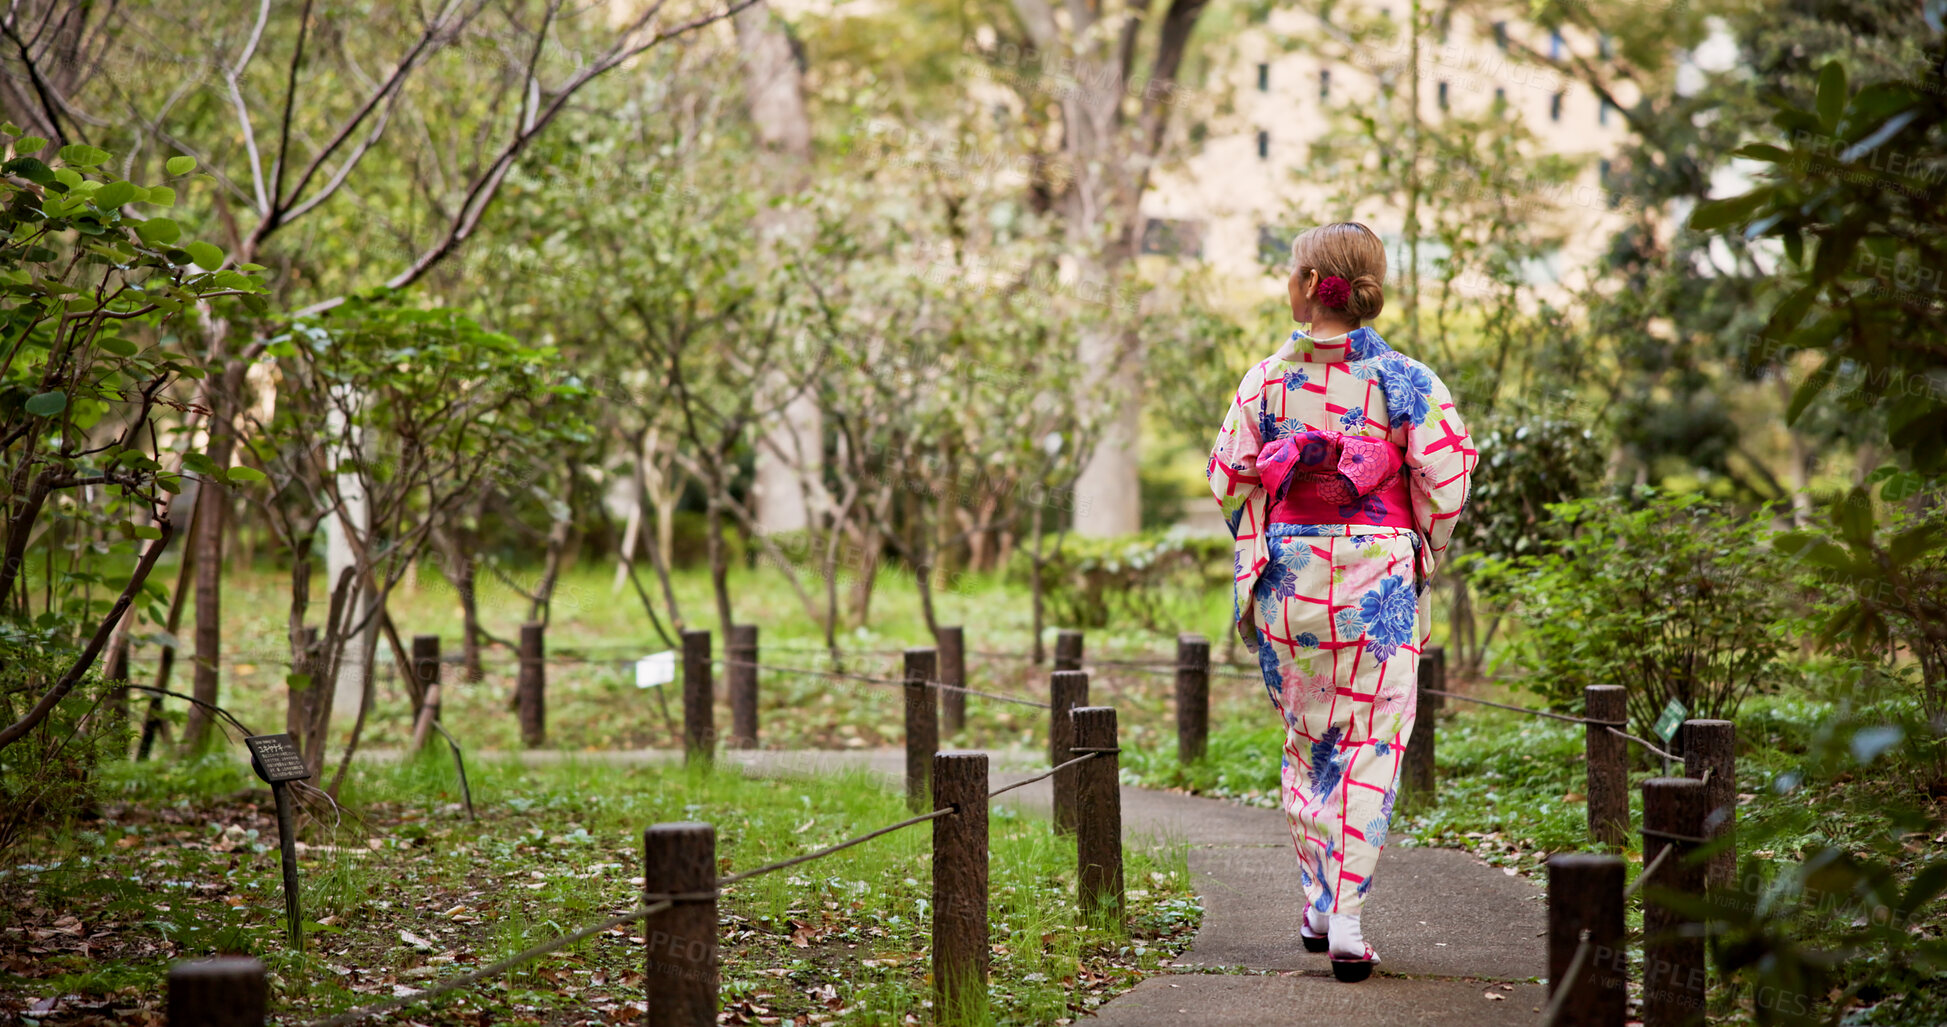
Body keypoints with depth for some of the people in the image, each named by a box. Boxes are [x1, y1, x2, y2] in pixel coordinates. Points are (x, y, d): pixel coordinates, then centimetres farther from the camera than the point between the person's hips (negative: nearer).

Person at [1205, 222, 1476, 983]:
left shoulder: (1266, 380, -2)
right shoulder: (1403, 380, -5)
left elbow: (1227, 480, 0)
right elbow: (1444, 483, -7)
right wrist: (1420, 558, 9)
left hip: (1289, 576, 2)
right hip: (1380, 575, -2)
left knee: (1306, 741, 17)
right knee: (1370, 748, 3)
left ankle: (1316, 903, 20)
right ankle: (1345, 917, -4)